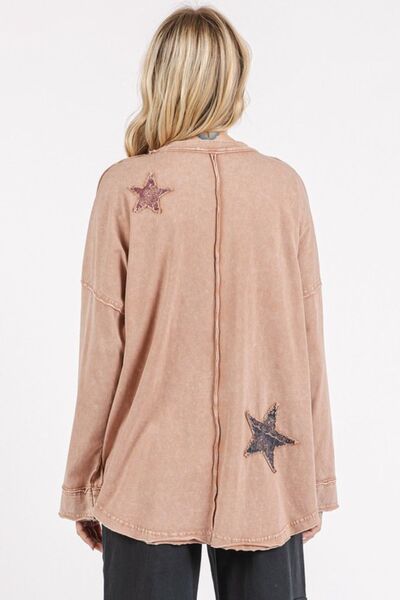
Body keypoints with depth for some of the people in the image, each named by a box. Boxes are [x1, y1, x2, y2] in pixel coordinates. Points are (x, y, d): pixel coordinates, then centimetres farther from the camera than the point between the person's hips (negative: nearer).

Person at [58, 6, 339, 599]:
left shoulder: (125, 188, -8)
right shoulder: (285, 185, -2)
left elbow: (102, 350, -6)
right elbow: (308, 344, 0)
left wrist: (84, 484, 6)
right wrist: (317, 477, 11)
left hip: (150, 478, -1)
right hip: (269, 479, 2)